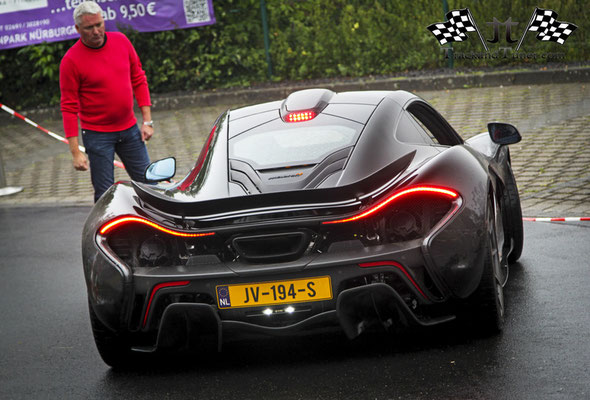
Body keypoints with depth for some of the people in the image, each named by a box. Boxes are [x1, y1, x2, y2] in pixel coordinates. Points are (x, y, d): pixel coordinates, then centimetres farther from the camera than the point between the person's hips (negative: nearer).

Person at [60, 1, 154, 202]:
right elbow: (69, 108, -11)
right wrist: (75, 151, -15)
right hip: (97, 135, -4)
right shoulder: (71, 61, -13)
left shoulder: (121, 41, 0)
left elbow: (138, 80, 9)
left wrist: (147, 121, 3)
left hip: (129, 129, 5)